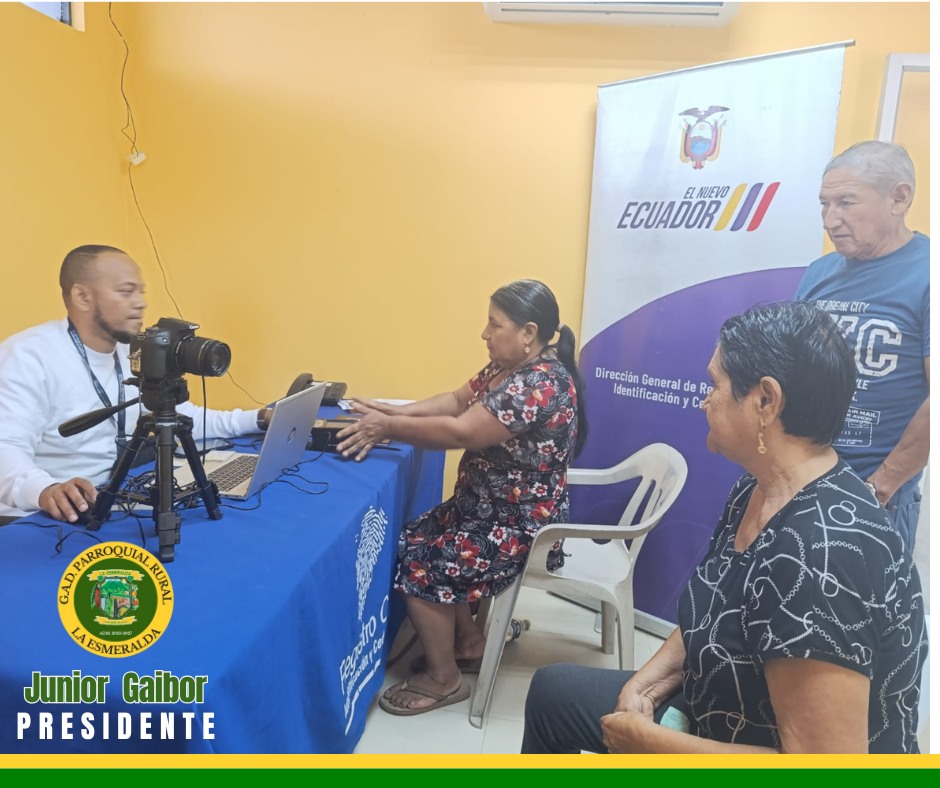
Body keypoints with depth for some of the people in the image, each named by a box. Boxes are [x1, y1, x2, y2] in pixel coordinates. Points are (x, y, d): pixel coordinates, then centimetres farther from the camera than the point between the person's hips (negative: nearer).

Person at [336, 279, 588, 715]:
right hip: (486, 506, 10)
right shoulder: (510, 367, 3)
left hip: (521, 527, -9)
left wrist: (388, 427, -22)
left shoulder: (540, 385, -28)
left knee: (420, 563, -11)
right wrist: (395, 413, -11)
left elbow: (460, 432, -31)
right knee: (412, 539, 6)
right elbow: (457, 400, 3)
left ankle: (444, 679, 11)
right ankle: (469, 643, 22)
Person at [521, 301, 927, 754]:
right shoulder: (755, 490, -4)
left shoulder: (821, 553, -34)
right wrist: (644, 685, -5)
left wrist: (650, 742, -22)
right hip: (721, 716, 8)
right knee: (552, 690, 16)